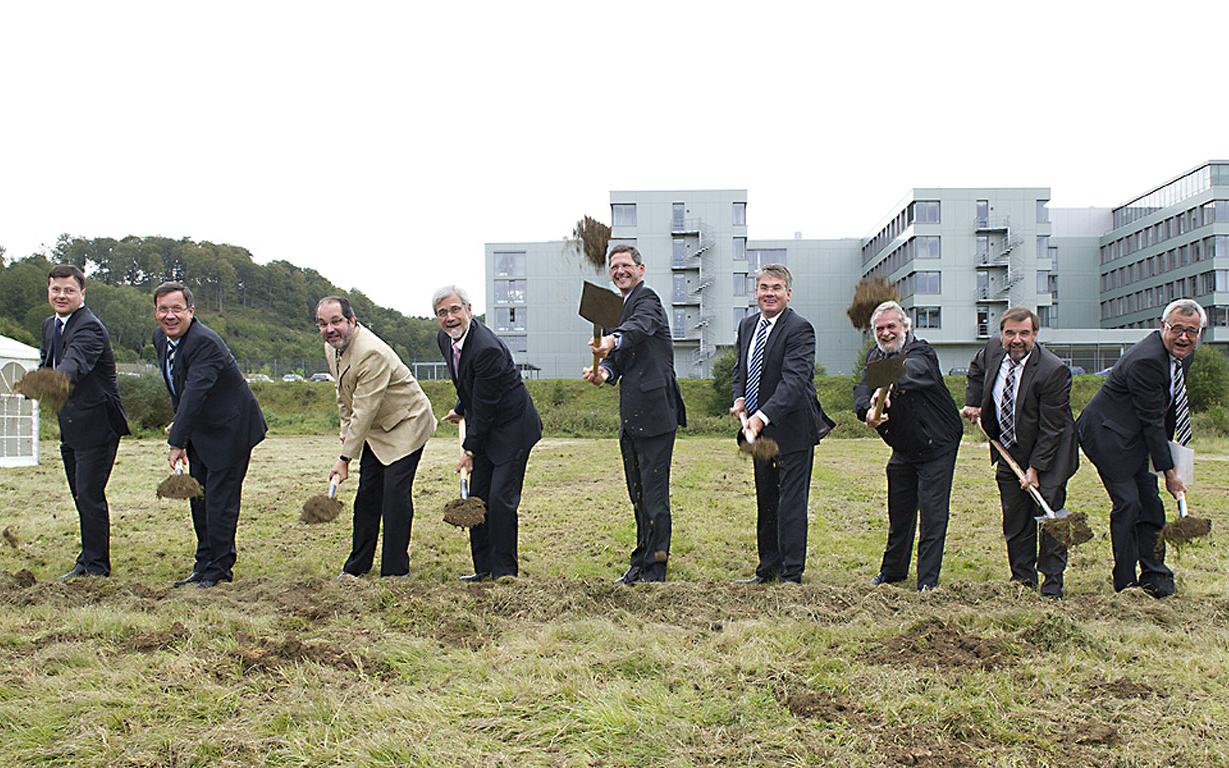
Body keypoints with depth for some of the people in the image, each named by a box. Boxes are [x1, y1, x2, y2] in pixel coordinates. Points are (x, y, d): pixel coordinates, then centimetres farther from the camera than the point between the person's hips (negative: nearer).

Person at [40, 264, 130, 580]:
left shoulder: (89, 327, -18)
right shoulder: (50, 325, 12)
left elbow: (74, 363, -38)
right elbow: (47, 362, 26)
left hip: (96, 425, -9)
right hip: (71, 427, 9)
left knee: (90, 494, -8)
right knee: (81, 496, 16)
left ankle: (96, 565, 2)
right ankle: (88, 560, 27)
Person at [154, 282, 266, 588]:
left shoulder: (205, 342, -28)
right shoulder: (160, 338, 2)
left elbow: (194, 394, -35)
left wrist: (176, 442, -38)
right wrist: (178, 425, 14)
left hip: (230, 429, -9)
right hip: (199, 430, 9)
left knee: (220, 498, -5)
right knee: (199, 498, 13)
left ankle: (220, 569, 6)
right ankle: (204, 565, 23)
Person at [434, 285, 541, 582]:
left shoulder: (486, 348, -29)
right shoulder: (445, 339, -2)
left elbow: (485, 405, -23)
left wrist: (470, 449, -17)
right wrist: (461, 409, 26)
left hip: (511, 427, -9)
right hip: (484, 427, 9)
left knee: (501, 499, -10)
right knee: (477, 498, 8)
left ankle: (505, 571, 1)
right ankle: (483, 567, 17)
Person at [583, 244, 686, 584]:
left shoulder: (647, 300, -6)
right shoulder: (620, 309, 22)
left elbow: (639, 327, -31)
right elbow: (620, 360, 16)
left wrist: (612, 340, -51)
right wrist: (603, 371, -7)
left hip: (653, 412, -10)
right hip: (633, 417, 10)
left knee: (654, 492, -6)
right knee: (638, 493, 16)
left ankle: (654, 569, -1)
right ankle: (641, 562, 26)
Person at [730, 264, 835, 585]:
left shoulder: (799, 329, -16)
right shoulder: (747, 325, 9)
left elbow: (793, 380, -26)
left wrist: (762, 415, -35)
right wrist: (739, 398, -2)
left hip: (791, 428, -8)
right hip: (758, 428, 8)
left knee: (791, 502, -3)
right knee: (765, 501, 16)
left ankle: (792, 575, 5)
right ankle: (768, 568, 28)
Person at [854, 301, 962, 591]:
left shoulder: (920, 352, -19)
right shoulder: (875, 356, 2)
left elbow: (910, 371, -44)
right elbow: (861, 389, -13)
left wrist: (888, 387, -65)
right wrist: (867, 411, -36)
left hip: (937, 446, -6)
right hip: (903, 450, 6)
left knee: (932, 514, -6)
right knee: (899, 512, 17)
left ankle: (928, 581, 2)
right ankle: (893, 570, 33)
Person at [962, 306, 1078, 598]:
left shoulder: (1053, 370, -24)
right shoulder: (993, 350, -7)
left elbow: (1051, 428, -20)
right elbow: (976, 368, 21)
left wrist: (1035, 468, -20)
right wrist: (973, 403, 10)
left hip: (1047, 454, -5)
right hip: (1009, 453, 5)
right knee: (1015, 520, 8)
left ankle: (1052, 586, 6)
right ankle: (1023, 580, 20)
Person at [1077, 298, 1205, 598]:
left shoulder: (1183, 354, 1)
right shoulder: (1145, 360, -27)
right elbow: (1152, 421, -22)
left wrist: (1169, 447, 13)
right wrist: (1169, 471, -17)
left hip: (1137, 437, 9)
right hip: (1110, 435, -9)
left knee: (1150, 505, 8)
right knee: (1128, 504, -10)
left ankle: (1154, 578, 16)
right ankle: (1125, 584, -1)